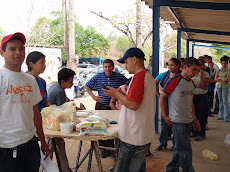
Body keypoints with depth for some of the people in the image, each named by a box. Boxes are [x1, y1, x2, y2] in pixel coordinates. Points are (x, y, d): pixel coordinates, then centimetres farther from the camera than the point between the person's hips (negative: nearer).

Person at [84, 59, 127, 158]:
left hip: (114, 106, -1)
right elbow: (87, 86, 14)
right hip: (101, 106, 1)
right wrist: (93, 96, 5)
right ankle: (102, 149, 17)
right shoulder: (97, 77, 2)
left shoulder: (119, 77, -1)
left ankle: (110, 149, 12)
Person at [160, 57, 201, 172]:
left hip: (188, 121, 8)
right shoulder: (174, 80, -13)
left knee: (180, 147, 16)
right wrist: (165, 116, -11)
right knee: (185, 149, -4)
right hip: (177, 121, -8)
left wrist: (194, 119, 21)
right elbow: (162, 97, -9)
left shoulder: (191, 83, 11)